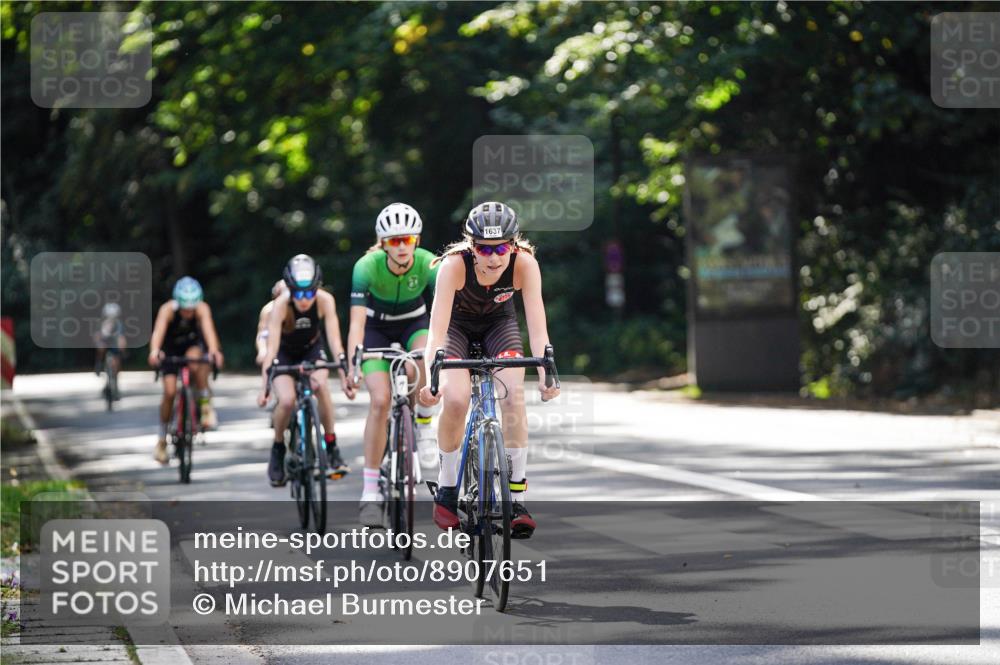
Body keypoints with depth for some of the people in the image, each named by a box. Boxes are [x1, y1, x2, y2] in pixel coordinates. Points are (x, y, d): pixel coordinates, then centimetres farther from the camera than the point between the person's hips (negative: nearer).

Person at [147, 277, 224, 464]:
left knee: (195, 359, -36)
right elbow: (158, 331, -47)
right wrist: (154, 352, -67)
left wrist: (214, 351, -66)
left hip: (193, 344, 0)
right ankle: (162, 440, 3)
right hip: (170, 348, 0)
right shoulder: (168, 309, -32)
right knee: (170, 391, -13)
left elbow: (208, 329, -46)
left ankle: (205, 404, -18)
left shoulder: (202, 309, -29)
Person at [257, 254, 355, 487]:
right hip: (285, 352, -1)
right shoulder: (281, 304, -32)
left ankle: (331, 446, -13)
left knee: (320, 385, -29)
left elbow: (334, 340, -31)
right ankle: (278, 449, 3)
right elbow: (271, 347, -37)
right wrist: (265, 386, -45)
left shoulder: (325, 300, -29)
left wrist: (344, 376, -39)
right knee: (286, 400, -24)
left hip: (312, 349, 1)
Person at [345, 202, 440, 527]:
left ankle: (424, 424, -8)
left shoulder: (428, 264, -26)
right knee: (380, 399, -20)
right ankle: (370, 494, -14)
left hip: (414, 323, 1)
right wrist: (353, 364, -50)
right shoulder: (367, 266, -29)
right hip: (377, 327, -1)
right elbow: (357, 321, -36)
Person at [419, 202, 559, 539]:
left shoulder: (524, 263, -31)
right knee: (455, 400, -23)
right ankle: (446, 490, -2)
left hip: (499, 322, 1)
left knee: (513, 396, -22)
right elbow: (438, 327, -41)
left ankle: (516, 498, -15)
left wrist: (545, 373, -49)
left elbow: (537, 324, -34)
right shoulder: (455, 264, -36)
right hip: (458, 324, -1)